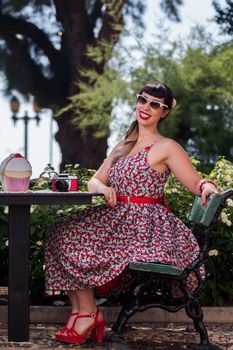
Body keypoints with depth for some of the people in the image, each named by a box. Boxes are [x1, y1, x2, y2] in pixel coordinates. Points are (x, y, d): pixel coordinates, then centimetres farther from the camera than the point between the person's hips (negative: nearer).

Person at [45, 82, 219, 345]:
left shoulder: (166, 148, -4)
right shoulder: (124, 146, 17)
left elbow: (196, 183, -10)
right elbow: (94, 181, 16)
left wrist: (207, 187, -34)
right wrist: (103, 188, -8)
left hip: (146, 224, -7)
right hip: (118, 218, 7)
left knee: (75, 244, -20)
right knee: (61, 235, -10)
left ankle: (89, 313, -4)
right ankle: (78, 310, -9)